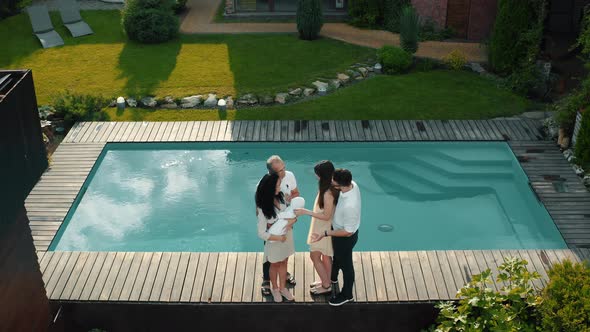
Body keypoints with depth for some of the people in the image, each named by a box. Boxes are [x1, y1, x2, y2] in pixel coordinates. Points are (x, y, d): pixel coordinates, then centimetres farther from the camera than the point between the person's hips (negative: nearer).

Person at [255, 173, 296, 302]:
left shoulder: (280, 197, -14)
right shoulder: (263, 209, -31)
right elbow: (261, 233, -26)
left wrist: (293, 219, -23)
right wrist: (279, 238, -23)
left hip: (287, 236, 5)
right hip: (275, 240, -5)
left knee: (283, 263, 24)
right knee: (275, 265, 20)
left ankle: (283, 288, 46)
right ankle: (275, 289, 46)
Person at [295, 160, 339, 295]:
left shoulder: (328, 194, -32)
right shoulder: (329, 188, -4)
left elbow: (326, 216, -26)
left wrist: (305, 212, -26)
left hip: (323, 229, -9)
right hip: (322, 227, 9)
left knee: (315, 256, 5)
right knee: (325, 256, 21)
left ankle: (326, 286, 18)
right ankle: (326, 281, 37)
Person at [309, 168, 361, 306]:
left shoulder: (350, 206, -44)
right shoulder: (352, 184, -20)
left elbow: (348, 232, -31)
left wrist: (325, 234, -27)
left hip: (345, 238, -8)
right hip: (340, 228, 8)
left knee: (345, 264, 18)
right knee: (337, 256, 34)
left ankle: (347, 295, 44)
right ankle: (333, 278, 62)